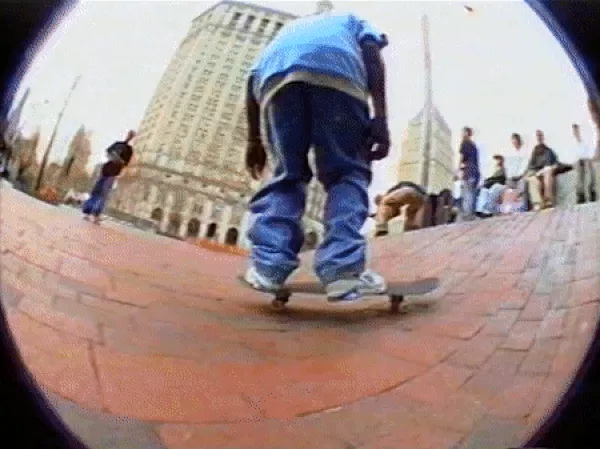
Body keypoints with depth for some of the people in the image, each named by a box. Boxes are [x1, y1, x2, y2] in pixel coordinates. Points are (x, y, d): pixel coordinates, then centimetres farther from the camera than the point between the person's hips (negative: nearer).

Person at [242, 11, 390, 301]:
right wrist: (380, 115, 2)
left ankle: (268, 266, -7)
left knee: (286, 174, 9)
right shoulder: (353, 23, 38)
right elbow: (372, 53, 13)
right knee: (346, 173, 1)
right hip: (336, 68, -2)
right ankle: (343, 268, -15)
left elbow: (254, 77, 27)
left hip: (277, 73, 3)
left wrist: (254, 138, 25)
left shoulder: (289, 29, 46)